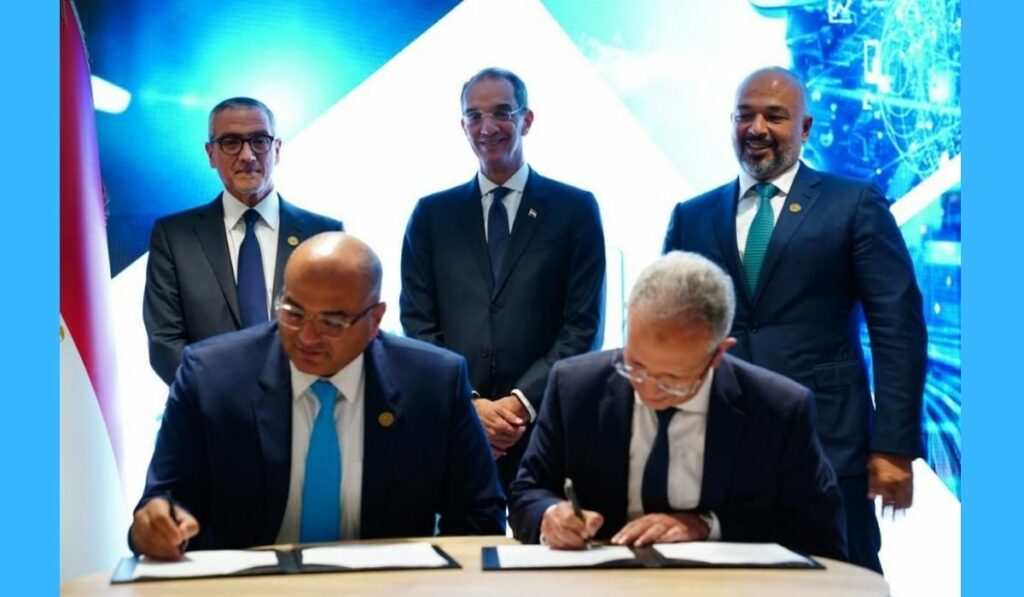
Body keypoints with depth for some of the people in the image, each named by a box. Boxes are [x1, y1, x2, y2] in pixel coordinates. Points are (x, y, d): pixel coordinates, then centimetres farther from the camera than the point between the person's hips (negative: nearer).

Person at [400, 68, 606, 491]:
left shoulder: (575, 209, 6)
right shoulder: (432, 214, 11)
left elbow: (584, 325, 0)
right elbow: (418, 325, 6)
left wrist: (522, 402, -10)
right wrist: (468, 404, -7)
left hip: (545, 425, -1)